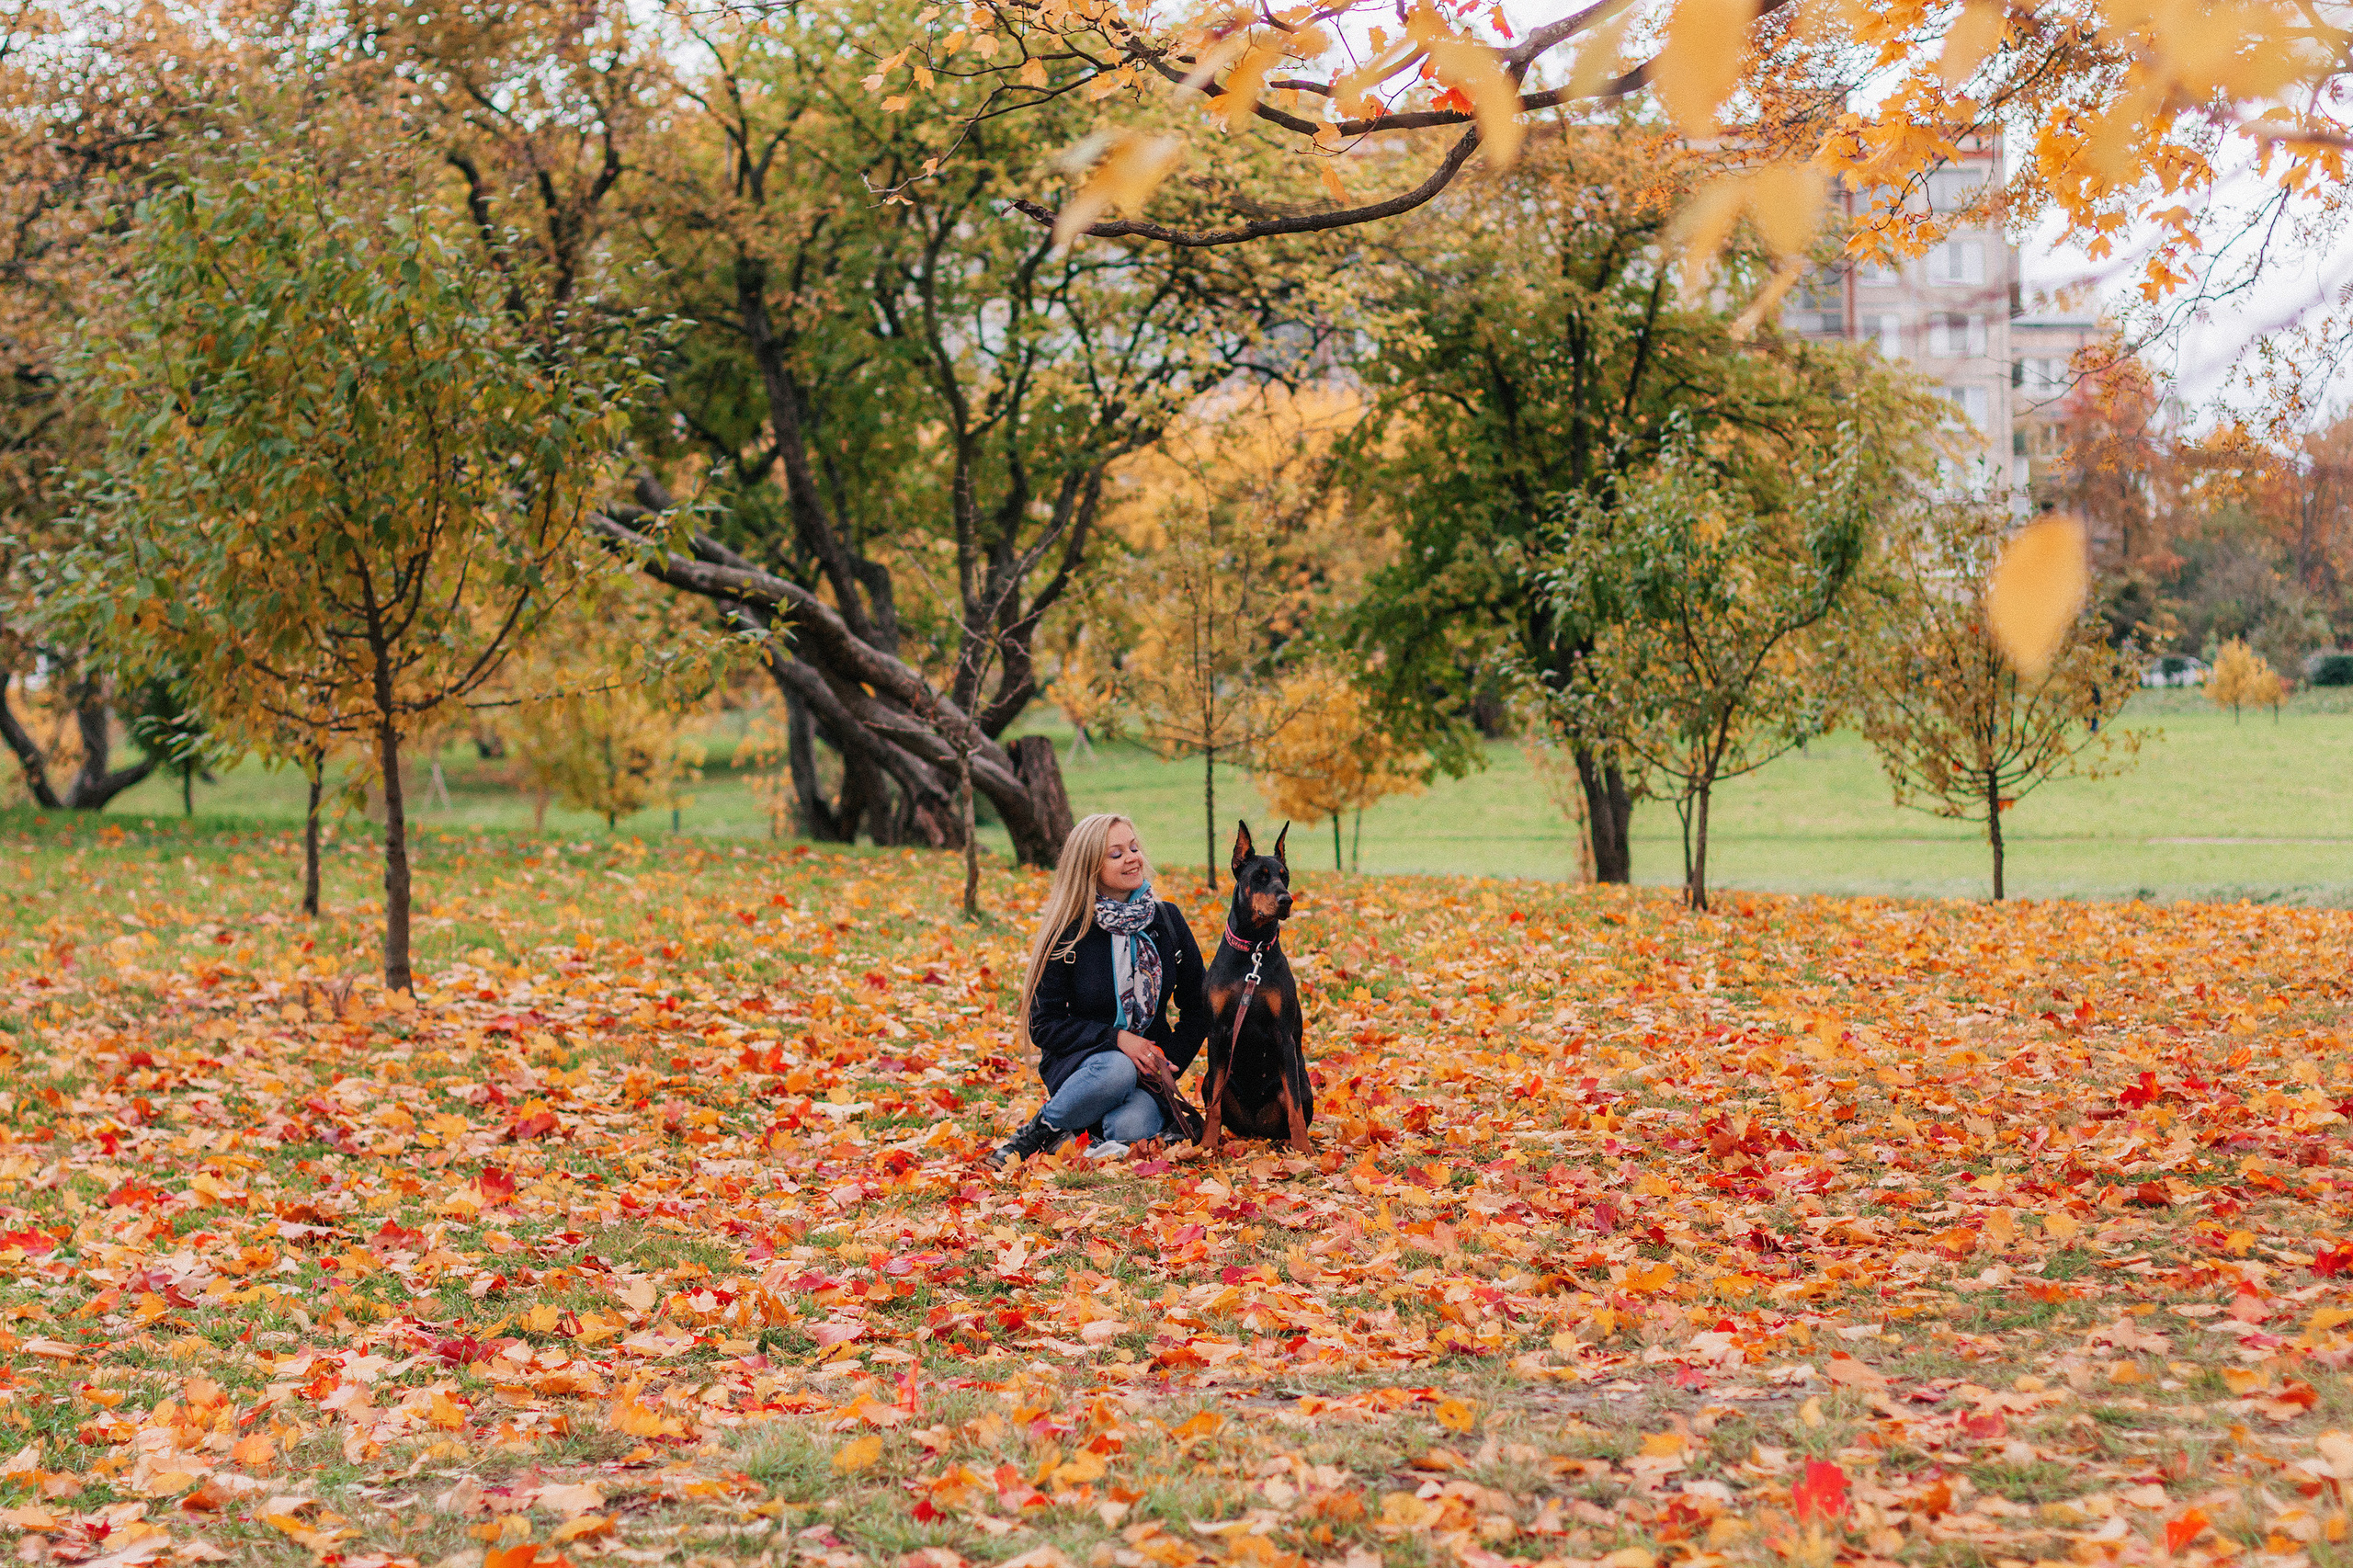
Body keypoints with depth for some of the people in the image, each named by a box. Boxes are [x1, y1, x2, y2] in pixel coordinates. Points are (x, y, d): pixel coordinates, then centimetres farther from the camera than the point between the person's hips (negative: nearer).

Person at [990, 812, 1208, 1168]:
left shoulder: (1167, 921, 2)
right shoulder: (1068, 934, -7)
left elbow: (1197, 1009, 10)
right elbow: (1043, 1025, -8)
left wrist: (1169, 1065, -7)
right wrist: (1114, 1038, -20)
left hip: (1149, 1060, 1)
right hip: (1078, 1064, -1)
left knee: (1131, 1126, -35)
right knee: (1116, 1069, -39)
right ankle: (1042, 1131, -14)